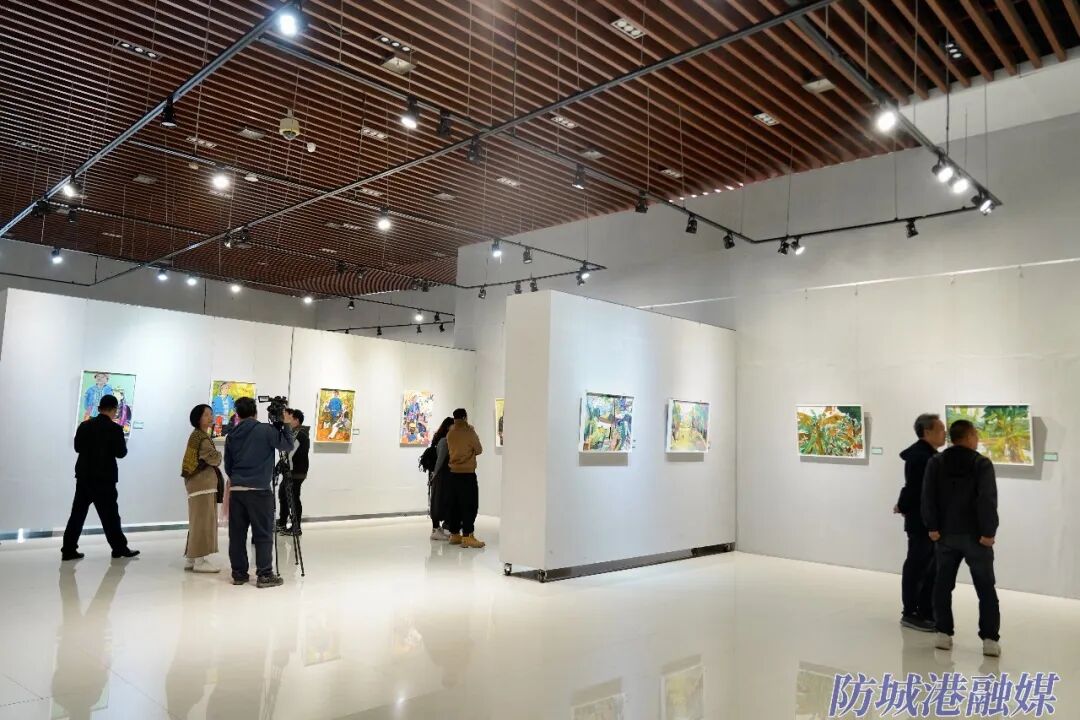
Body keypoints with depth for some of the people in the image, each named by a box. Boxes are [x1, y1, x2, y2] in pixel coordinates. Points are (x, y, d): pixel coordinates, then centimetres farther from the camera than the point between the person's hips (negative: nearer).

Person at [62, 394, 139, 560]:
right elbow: (121, 453, -10)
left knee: (78, 512, 9)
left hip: (84, 475, 5)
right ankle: (120, 548, 10)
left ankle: (68, 549, 8)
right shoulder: (115, 429, -12)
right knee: (109, 514, 2)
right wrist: (124, 445, 10)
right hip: (104, 477, -5)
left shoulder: (84, 425, 4)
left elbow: (78, 447, 10)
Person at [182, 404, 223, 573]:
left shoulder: (201, 436, 20)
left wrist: (216, 458, 1)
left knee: (198, 521, 11)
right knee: (203, 521, -9)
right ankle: (200, 560, -7)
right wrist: (220, 455, 0)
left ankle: (192, 558, 14)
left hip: (202, 482, 10)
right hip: (202, 482, -10)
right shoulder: (200, 437, -12)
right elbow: (214, 458, -19)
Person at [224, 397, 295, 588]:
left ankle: (239, 573, 14)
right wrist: (286, 424, 9)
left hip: (236, 490, 5)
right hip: (259, 490, -5)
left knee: (237, 534, 9)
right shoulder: (266, 430, -6)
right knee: (263, 534, 1)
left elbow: (228, 467, 15)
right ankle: (265, 575, 1)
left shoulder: (231, 435, 9)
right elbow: (287, 445, 0)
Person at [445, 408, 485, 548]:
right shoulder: (469, 432, -10)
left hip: (453, 473, 6)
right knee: (469, 505, -5)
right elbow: (479, 450, -2)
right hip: (467, 474, -6)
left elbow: (449, 451, 11)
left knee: (455, 505, 12)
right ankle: (467, 536, -10)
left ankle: (454, 534, 17)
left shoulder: (450, 433, 5)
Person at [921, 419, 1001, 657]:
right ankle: (990, 639, 5)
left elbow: (928, 496, -5)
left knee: (943, 585, 11)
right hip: (975, 535, -3)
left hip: (945, 534, 3)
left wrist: (932, 527, -4)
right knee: (985, 588, 7)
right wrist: (988, 532, -13)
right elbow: (988, 500, -16)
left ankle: (944, 634, 11)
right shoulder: (982, 464, -7)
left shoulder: (936, 462, 2)